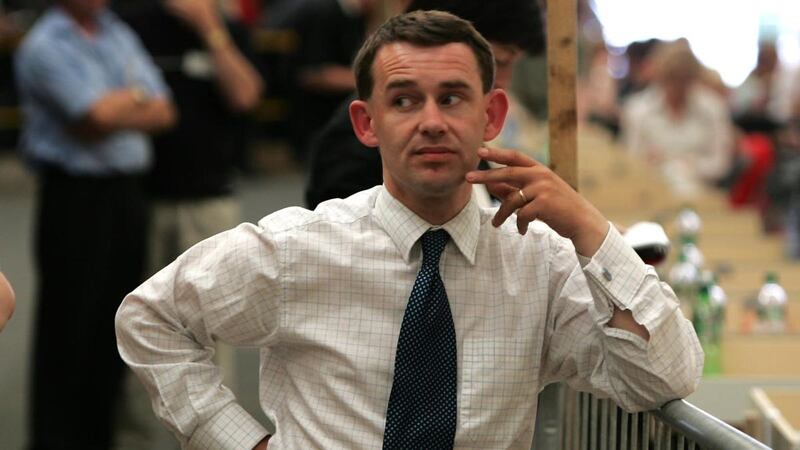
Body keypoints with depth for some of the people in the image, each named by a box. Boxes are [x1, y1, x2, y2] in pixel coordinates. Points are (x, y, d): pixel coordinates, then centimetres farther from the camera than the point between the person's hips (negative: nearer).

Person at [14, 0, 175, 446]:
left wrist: (113, 112, -11)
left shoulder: (122, 36, 13)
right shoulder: (45, 46, -8)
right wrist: (135, 97, -1)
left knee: (117, 325, 9)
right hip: (75, 195, -6)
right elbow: (97, 113, -20)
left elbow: (163, 112, 4)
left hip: (128, 192, 6)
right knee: (69, 326, -1)